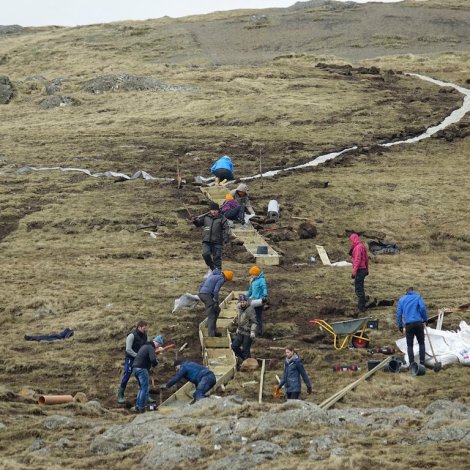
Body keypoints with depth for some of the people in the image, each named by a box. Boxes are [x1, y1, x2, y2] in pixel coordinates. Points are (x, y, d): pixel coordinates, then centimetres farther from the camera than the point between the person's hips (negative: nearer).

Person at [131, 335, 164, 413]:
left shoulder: (145, 346, 19)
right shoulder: (151, 348, -11)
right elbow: (153, 359, -25)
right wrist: (156, 363, -3)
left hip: (135, 368, 10)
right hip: (142, 369, -10)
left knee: (141, 388, 20)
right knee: (145, 388, -4)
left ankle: (137, 406, 18)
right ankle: (141, 407, -8)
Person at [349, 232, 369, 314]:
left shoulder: (358, 247, -17)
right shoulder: (362, 246, 13)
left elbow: (357, 260, -23)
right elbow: (366, 259, 20)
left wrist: (354, 271, -23)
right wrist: (367, 269, 27)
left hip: (359, 270, -10)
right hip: (363, 269, 10)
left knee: (358, 289, -8)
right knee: (360, 288, 17)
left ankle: (361, 307, -8)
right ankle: (362, 306, 24)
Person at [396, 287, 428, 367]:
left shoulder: (402, 299, 14)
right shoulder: (418, 297, 8)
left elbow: (399, 313, 10)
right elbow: (422, 308, -8)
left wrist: (400, 325, 14)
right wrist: (425, 319, 1)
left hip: (408, 324, 1)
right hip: (418, 323, -1)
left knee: (410, 345, 5)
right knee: (421, 343, 12)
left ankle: (412, 363, -3)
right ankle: (422, 362, 6)